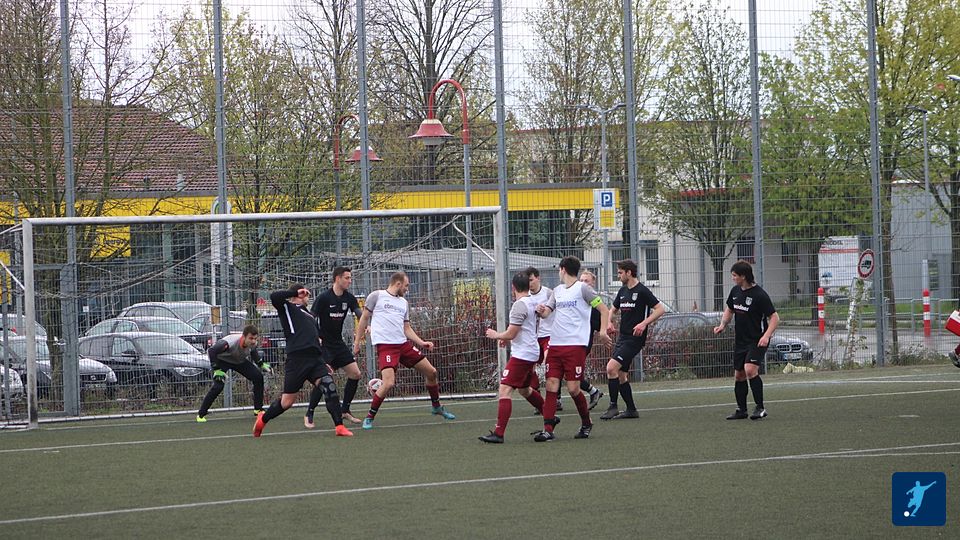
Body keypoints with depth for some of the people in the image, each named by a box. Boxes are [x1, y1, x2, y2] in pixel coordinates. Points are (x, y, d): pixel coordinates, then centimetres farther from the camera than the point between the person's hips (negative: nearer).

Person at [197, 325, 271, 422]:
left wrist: (261, 364, -2)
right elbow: (211, 351, -37)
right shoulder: (230, 342, -42)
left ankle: (258, 409, 6)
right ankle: (201, 414, -13)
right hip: (222, 359, -6)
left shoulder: (253, 344, -22)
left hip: (240, 361, 6)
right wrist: (216, 369, -37)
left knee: (258, 377, -8)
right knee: (218, 386, -24)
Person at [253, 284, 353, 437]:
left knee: (329, 385, -18)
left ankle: (339, 426, -18)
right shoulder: (287, 308, 6)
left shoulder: (310, 315, 27)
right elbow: (274, 297, -14)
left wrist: (325, 362, 23)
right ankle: (263, 419, 27)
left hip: (315, 359, 6)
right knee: (287, 402, 0)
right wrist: (295, 292, -3)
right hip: (297, 360, -6)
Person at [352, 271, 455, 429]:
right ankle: (369, 417, -6)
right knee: (389, 383, -23)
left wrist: (422, 343, 6)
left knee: (431, 372, 8)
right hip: (385, 345, -7)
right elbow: (364, 319, 4)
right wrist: (357, 342, 2)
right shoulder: (377, 296, 0)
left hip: (403, 344, 7)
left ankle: (436, 407, 32)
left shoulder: (404, 303, 18)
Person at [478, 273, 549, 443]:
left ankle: (498, 433, -22)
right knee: (525, 389, 27)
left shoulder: (519, 305, -16)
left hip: (522, 354, -10)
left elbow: (511, 334, -17)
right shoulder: (531, 303, 13)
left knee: (505, 390, -15)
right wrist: (507, 338, 27)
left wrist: (496, 335, 0)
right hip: (531, 352, 10)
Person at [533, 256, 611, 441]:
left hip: (576, 344, -6)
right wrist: (541, 310, -8)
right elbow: (546, 312, 16)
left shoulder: (582, 288, -2)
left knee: (573, 388, -6)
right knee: (551, 385, -4)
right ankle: (548, 429, -6)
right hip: (555, 344, 6)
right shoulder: (557, 291, 18)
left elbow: (604, 310, -3)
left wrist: (603, 331, -13)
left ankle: (586, 424, 16)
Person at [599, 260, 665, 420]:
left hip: (634, 339, -9)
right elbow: (613, 309, 27)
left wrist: (644, 323, -24)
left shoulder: (642, 291, -10)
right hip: (622, 337, 9)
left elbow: (660, 309, -14)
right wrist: (610, 323, 7)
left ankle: (613, 406, -13)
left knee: (612, 367, -19)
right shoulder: (622, 291, 14)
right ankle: (631, 410, 18)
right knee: (621, 375, 9)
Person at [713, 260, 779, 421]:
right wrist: (722, 325, 6)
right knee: (739, 375, 11)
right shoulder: (735, 291, 5)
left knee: (750, 369, -25)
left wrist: (766, 335, -28)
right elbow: (729, 310, 23)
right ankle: (741, 410, 24)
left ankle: (760, 408, -19)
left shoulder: (759, 295, -17)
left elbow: (774, 317, -15)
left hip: (757, 341, -8)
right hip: (740, 340, 8)